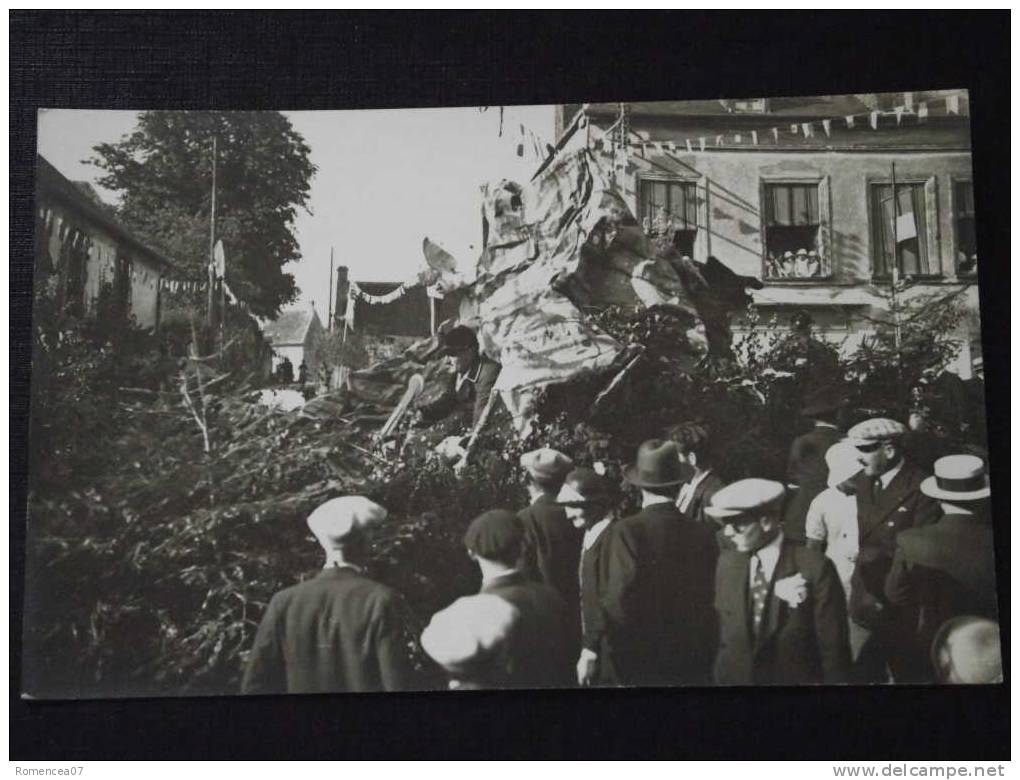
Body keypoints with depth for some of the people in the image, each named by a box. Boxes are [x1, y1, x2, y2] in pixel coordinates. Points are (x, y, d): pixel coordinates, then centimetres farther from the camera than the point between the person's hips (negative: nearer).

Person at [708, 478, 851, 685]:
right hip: (734, 678, 4)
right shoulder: (727, 563, -2)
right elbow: (724, 635, 6)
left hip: (795, 678, -4)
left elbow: (833, 648, -12)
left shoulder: (814, 568, -18)